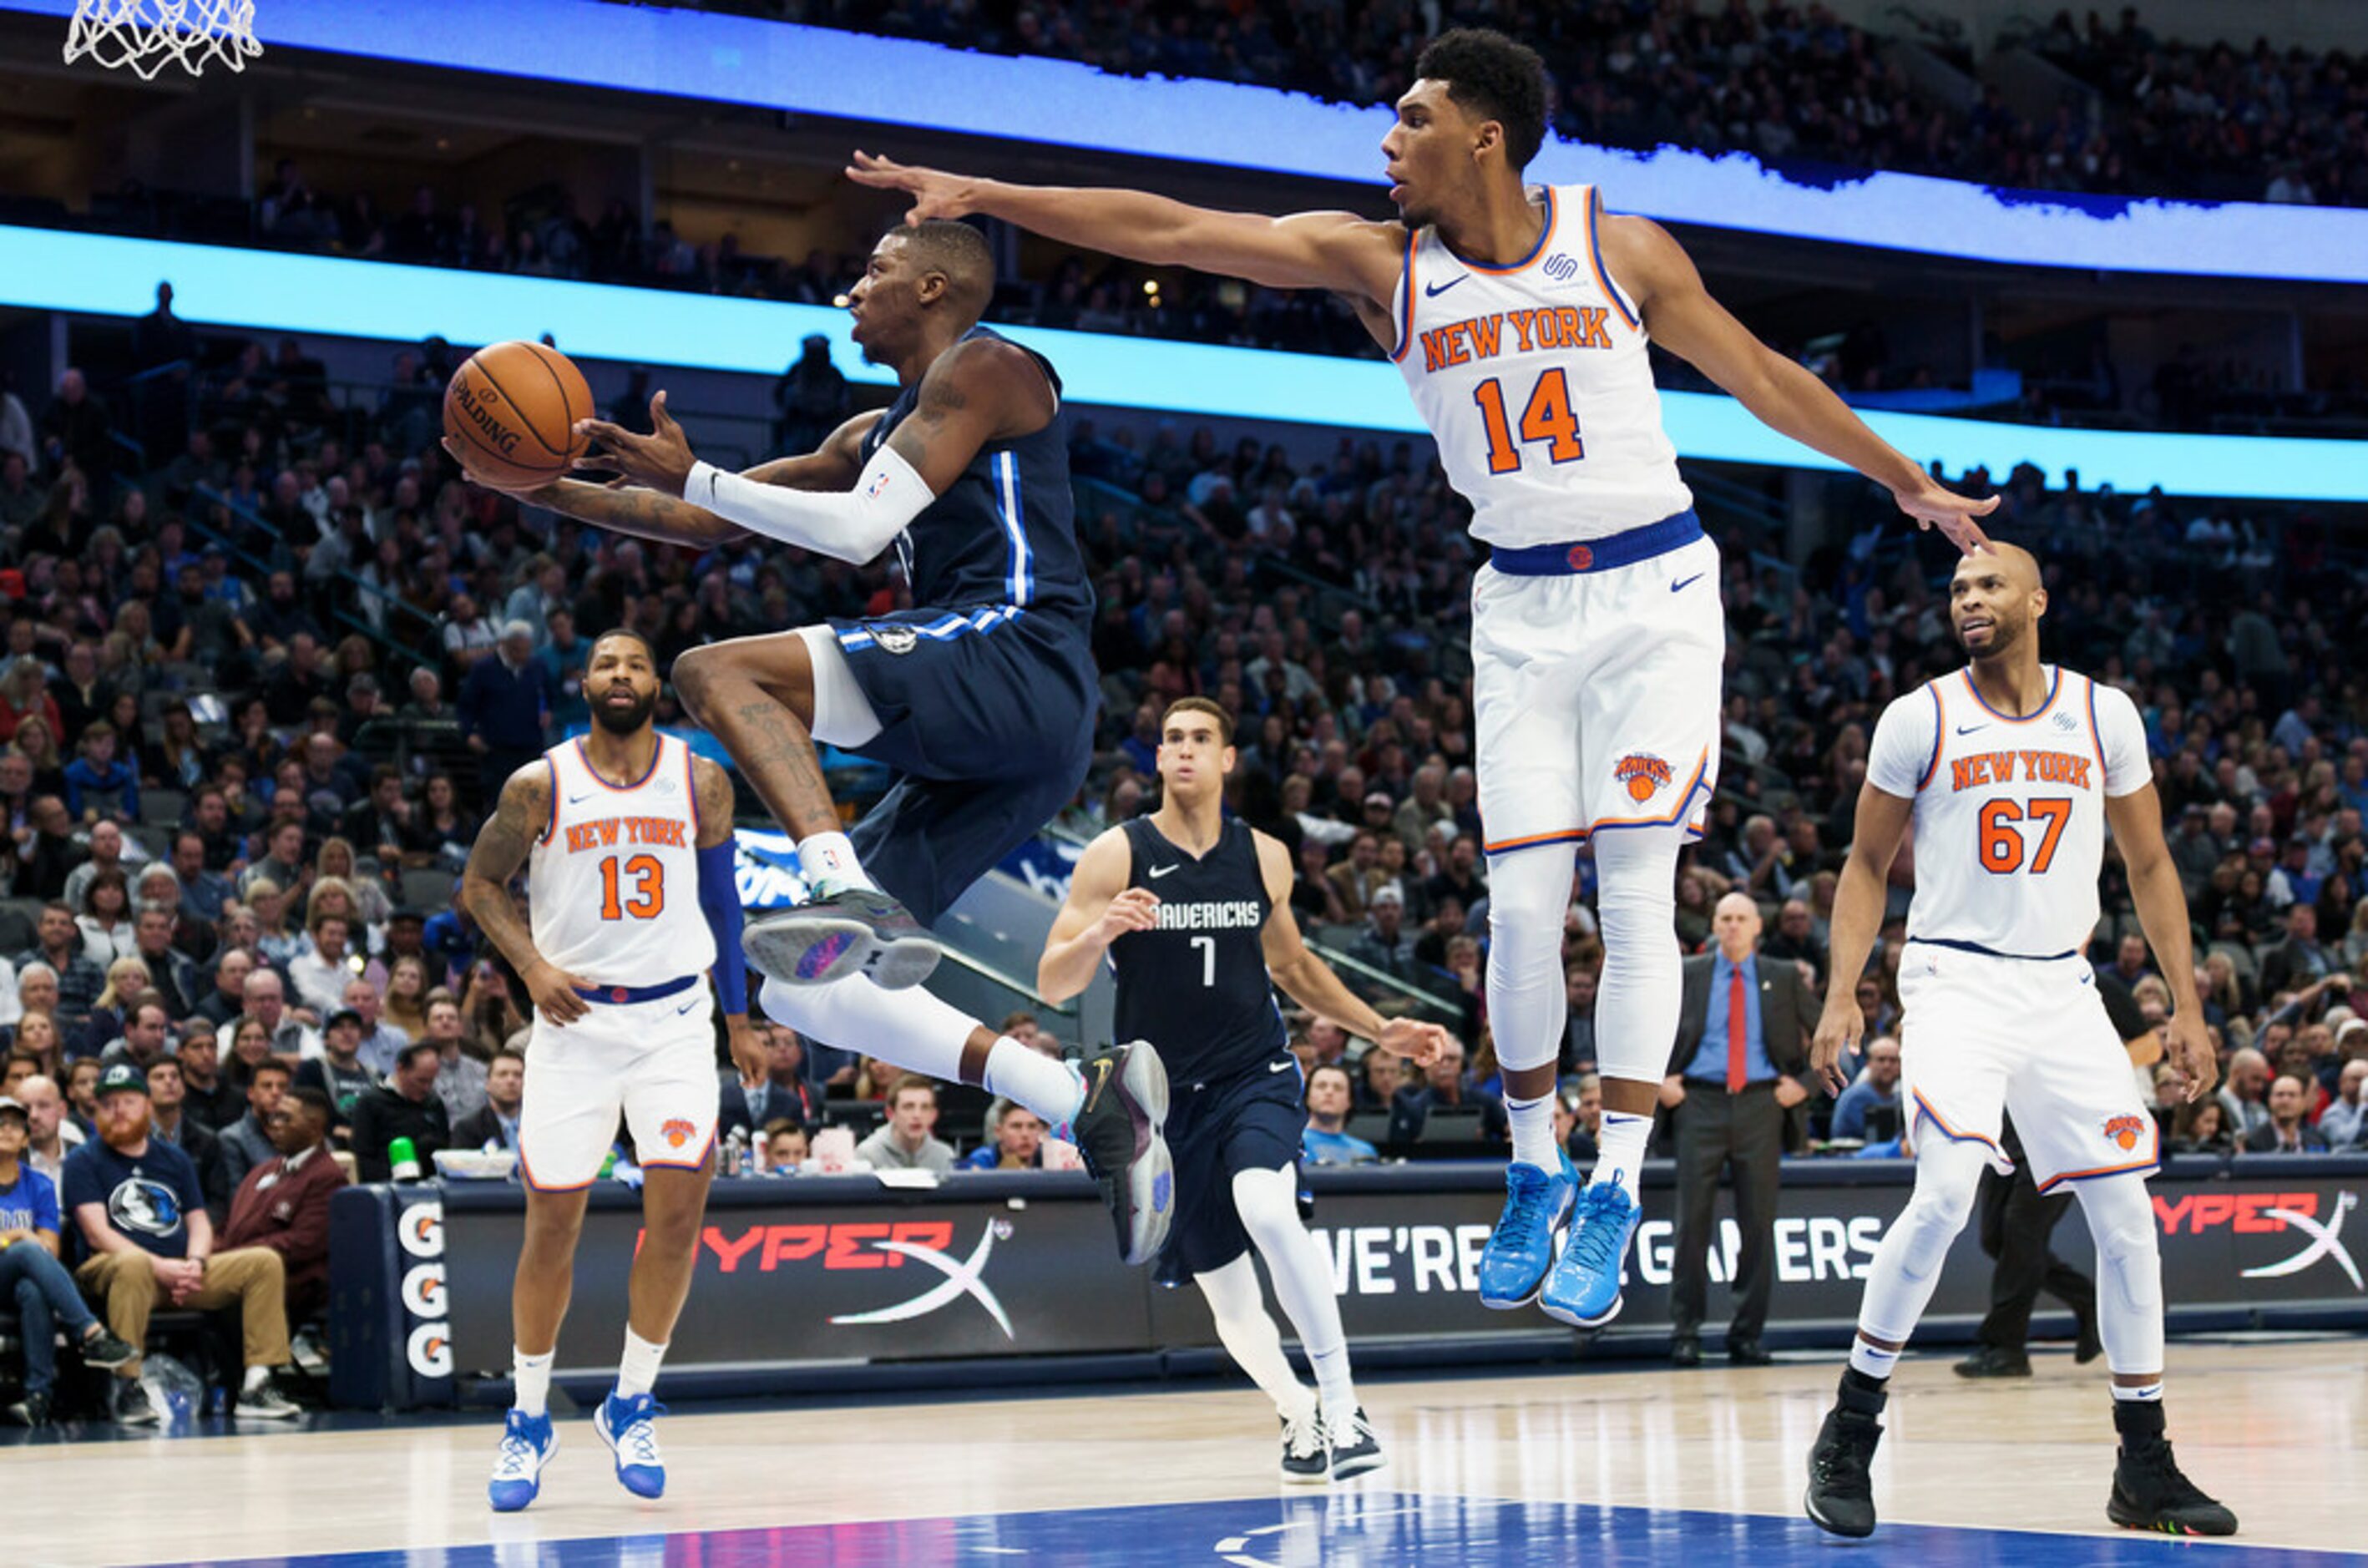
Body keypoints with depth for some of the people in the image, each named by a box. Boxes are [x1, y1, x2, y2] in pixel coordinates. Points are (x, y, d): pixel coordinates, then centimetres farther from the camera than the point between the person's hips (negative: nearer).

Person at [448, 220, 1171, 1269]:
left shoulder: (982, 366, 1)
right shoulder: (876, 433, 29)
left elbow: (858, 529, -10)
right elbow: (708, 526, 32)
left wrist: (692, 477, -4)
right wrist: (552, 492, 24)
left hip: (1013, 654, -9)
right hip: (977, 753, 9)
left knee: (717, 672, -21)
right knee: (806, 991, 3)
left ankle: (853, 894, -42)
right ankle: (1088, 1105, -3)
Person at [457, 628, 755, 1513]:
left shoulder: (701, 781, 2)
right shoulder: (541, 786, -3)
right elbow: (480, 884, 6)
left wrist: (738, 1022, 14)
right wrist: (532, 967, -10)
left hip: (674, 1017, 1)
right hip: (575, 1018, -1)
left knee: (677, 1208, -11)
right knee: (552, 1223, 2)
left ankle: (632, 1403, 7)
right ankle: (528, 1420, 17)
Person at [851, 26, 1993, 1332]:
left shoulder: (1620, 247, -2)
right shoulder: (1379, 262, 1)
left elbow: (1760, 376, 8)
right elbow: (1170, 230, -4)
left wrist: (1908, 483, 14)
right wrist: (979, 195, -9)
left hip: (1656, 595, -2)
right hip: (1522, 610, 2)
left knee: (1637, 897, -6)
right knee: (1520, 906, -3)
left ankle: (1614, 1190, 1)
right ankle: (1533, 1170, 16)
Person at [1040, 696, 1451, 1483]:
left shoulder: (1264, 857, 3)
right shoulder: (1116, 855, -5)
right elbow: (1052, 985, -10)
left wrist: (1381, 1030, 15)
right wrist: (1101, 931, -30)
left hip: (1256, 1077, 0)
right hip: (1167, 1095, 0)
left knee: (1265, 1206, -32)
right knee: (1226, 1294, 6)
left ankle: (1341, 1403, -26)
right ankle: (1298, 1415, 35)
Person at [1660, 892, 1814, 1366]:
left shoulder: (1783, 979, 10)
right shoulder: (1686, 975, 9)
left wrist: (1805, 1083, 3)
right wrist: (1659, 1078, 2)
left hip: (1760, 1104, 1)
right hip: (1701, 1103, -1)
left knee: (1758, 1222, 1)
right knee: (1693, 1218, -4)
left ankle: (1747, 1334, 7)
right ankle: (1685, 1332, 1)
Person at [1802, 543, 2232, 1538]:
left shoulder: (2104, 716, 4)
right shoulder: (1919, 720, -2)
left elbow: (2148, 866, 11)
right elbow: (1867, 864, 5)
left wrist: (2187, 1007, 6)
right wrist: (1842, 993, -6)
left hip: (2065, 989, 4)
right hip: (1956, 981, -4)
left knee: (2128, 1216, 2)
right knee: (1946, 1194, -23)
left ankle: (2145, 1471, 13)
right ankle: (1848, 1433, -10)